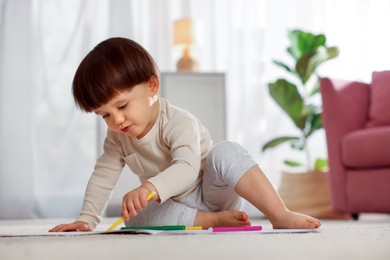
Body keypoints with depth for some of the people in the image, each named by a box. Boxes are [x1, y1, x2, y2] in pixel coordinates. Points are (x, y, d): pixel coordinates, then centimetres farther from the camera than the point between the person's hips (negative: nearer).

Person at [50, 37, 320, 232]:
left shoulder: (179, 123, -24)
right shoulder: (117, 139, -2)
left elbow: (187, 169, -40)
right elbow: (103, 177, 4)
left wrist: (150, 188, -59)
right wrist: (87, 220, -7)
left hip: (214, 193, -5)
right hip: (177, 207, 6)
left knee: (226, 153, -36)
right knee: (135, 215, -26)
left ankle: (281, 215, -39)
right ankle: (212, 220, -26)